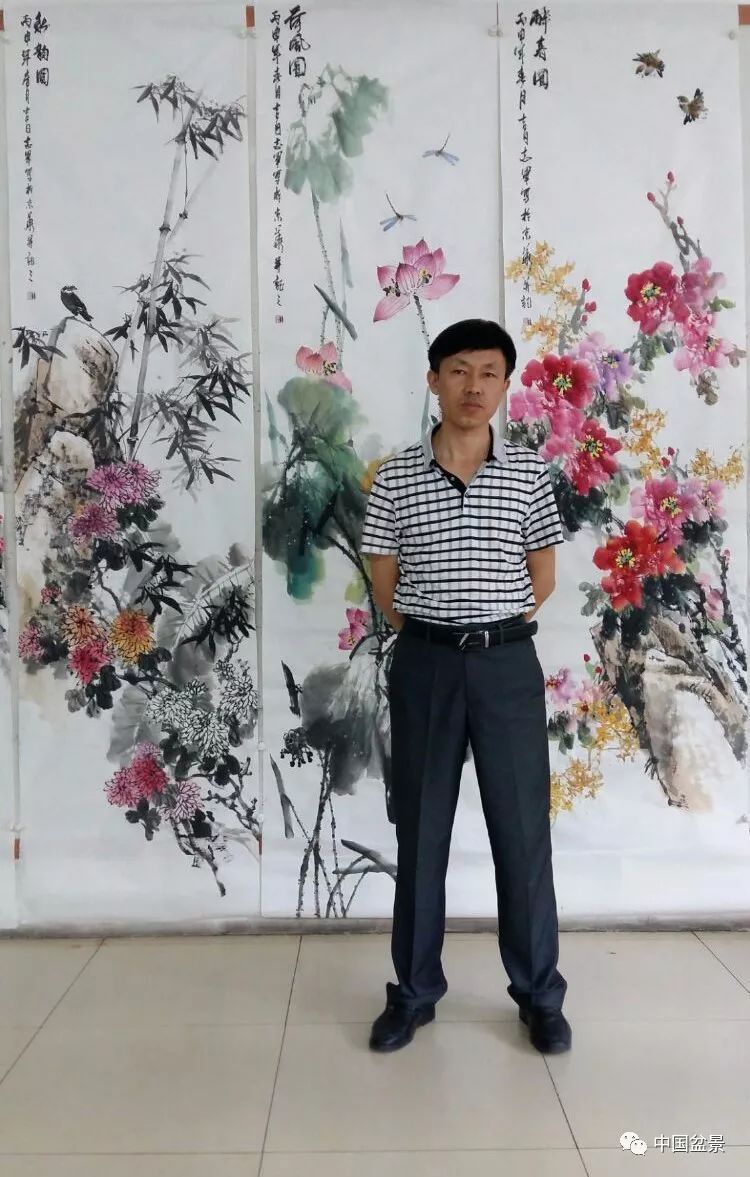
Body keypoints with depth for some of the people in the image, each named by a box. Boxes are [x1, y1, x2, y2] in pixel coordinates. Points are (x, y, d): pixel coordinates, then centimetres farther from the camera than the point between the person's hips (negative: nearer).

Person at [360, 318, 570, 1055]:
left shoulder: (529, 474, 1)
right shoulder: (395, 478, -1)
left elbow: (543, 578, 9)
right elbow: (386, 589, 5)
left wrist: (491, 627, 9)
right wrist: (437, 632, 7)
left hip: (508, 663, 0)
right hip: (425, 665, 0)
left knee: (523, 829, 7)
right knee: (420, 831, 9)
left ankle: (539, 994, 24)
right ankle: (414, 990, 25)